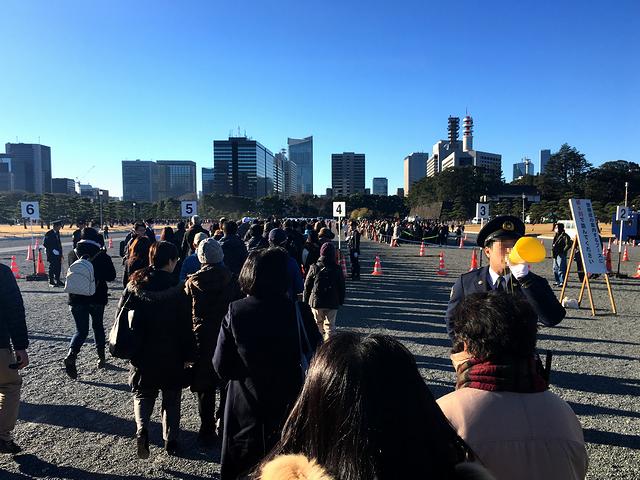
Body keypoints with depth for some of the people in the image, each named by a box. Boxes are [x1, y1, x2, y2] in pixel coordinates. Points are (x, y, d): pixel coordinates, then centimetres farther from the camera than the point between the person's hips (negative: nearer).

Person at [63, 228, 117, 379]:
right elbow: (111, 276, -4)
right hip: (97, 298, -1)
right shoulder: (101, 256, -9)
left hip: (76, 299, 1)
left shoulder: (73, 255, -1)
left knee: (81, 330, 7)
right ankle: (101, 357, 21)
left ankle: (71, 355, -18)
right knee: (98, 326, 17)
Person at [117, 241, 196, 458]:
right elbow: (186, 326, -13)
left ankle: (142, 429, -6)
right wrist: (189, 355, -2)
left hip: (142, 355, 2)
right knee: (171, 399, 17)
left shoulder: (134, 286, -7)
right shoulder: (178, 289, -16)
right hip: (172, 356, -2)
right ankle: (171, 441, 24)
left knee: (143, 394, 19)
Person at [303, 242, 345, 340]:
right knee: (330, 325, 7)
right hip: (332, 303, 0)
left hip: (316, 302, 0)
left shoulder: (314, 267, -4)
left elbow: (307, 286, 0)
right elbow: (341, 287, 4)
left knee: (317, 325, 13)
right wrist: (341, 301, 14)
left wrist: (305, 301, 9)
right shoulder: (337, 269, -2)